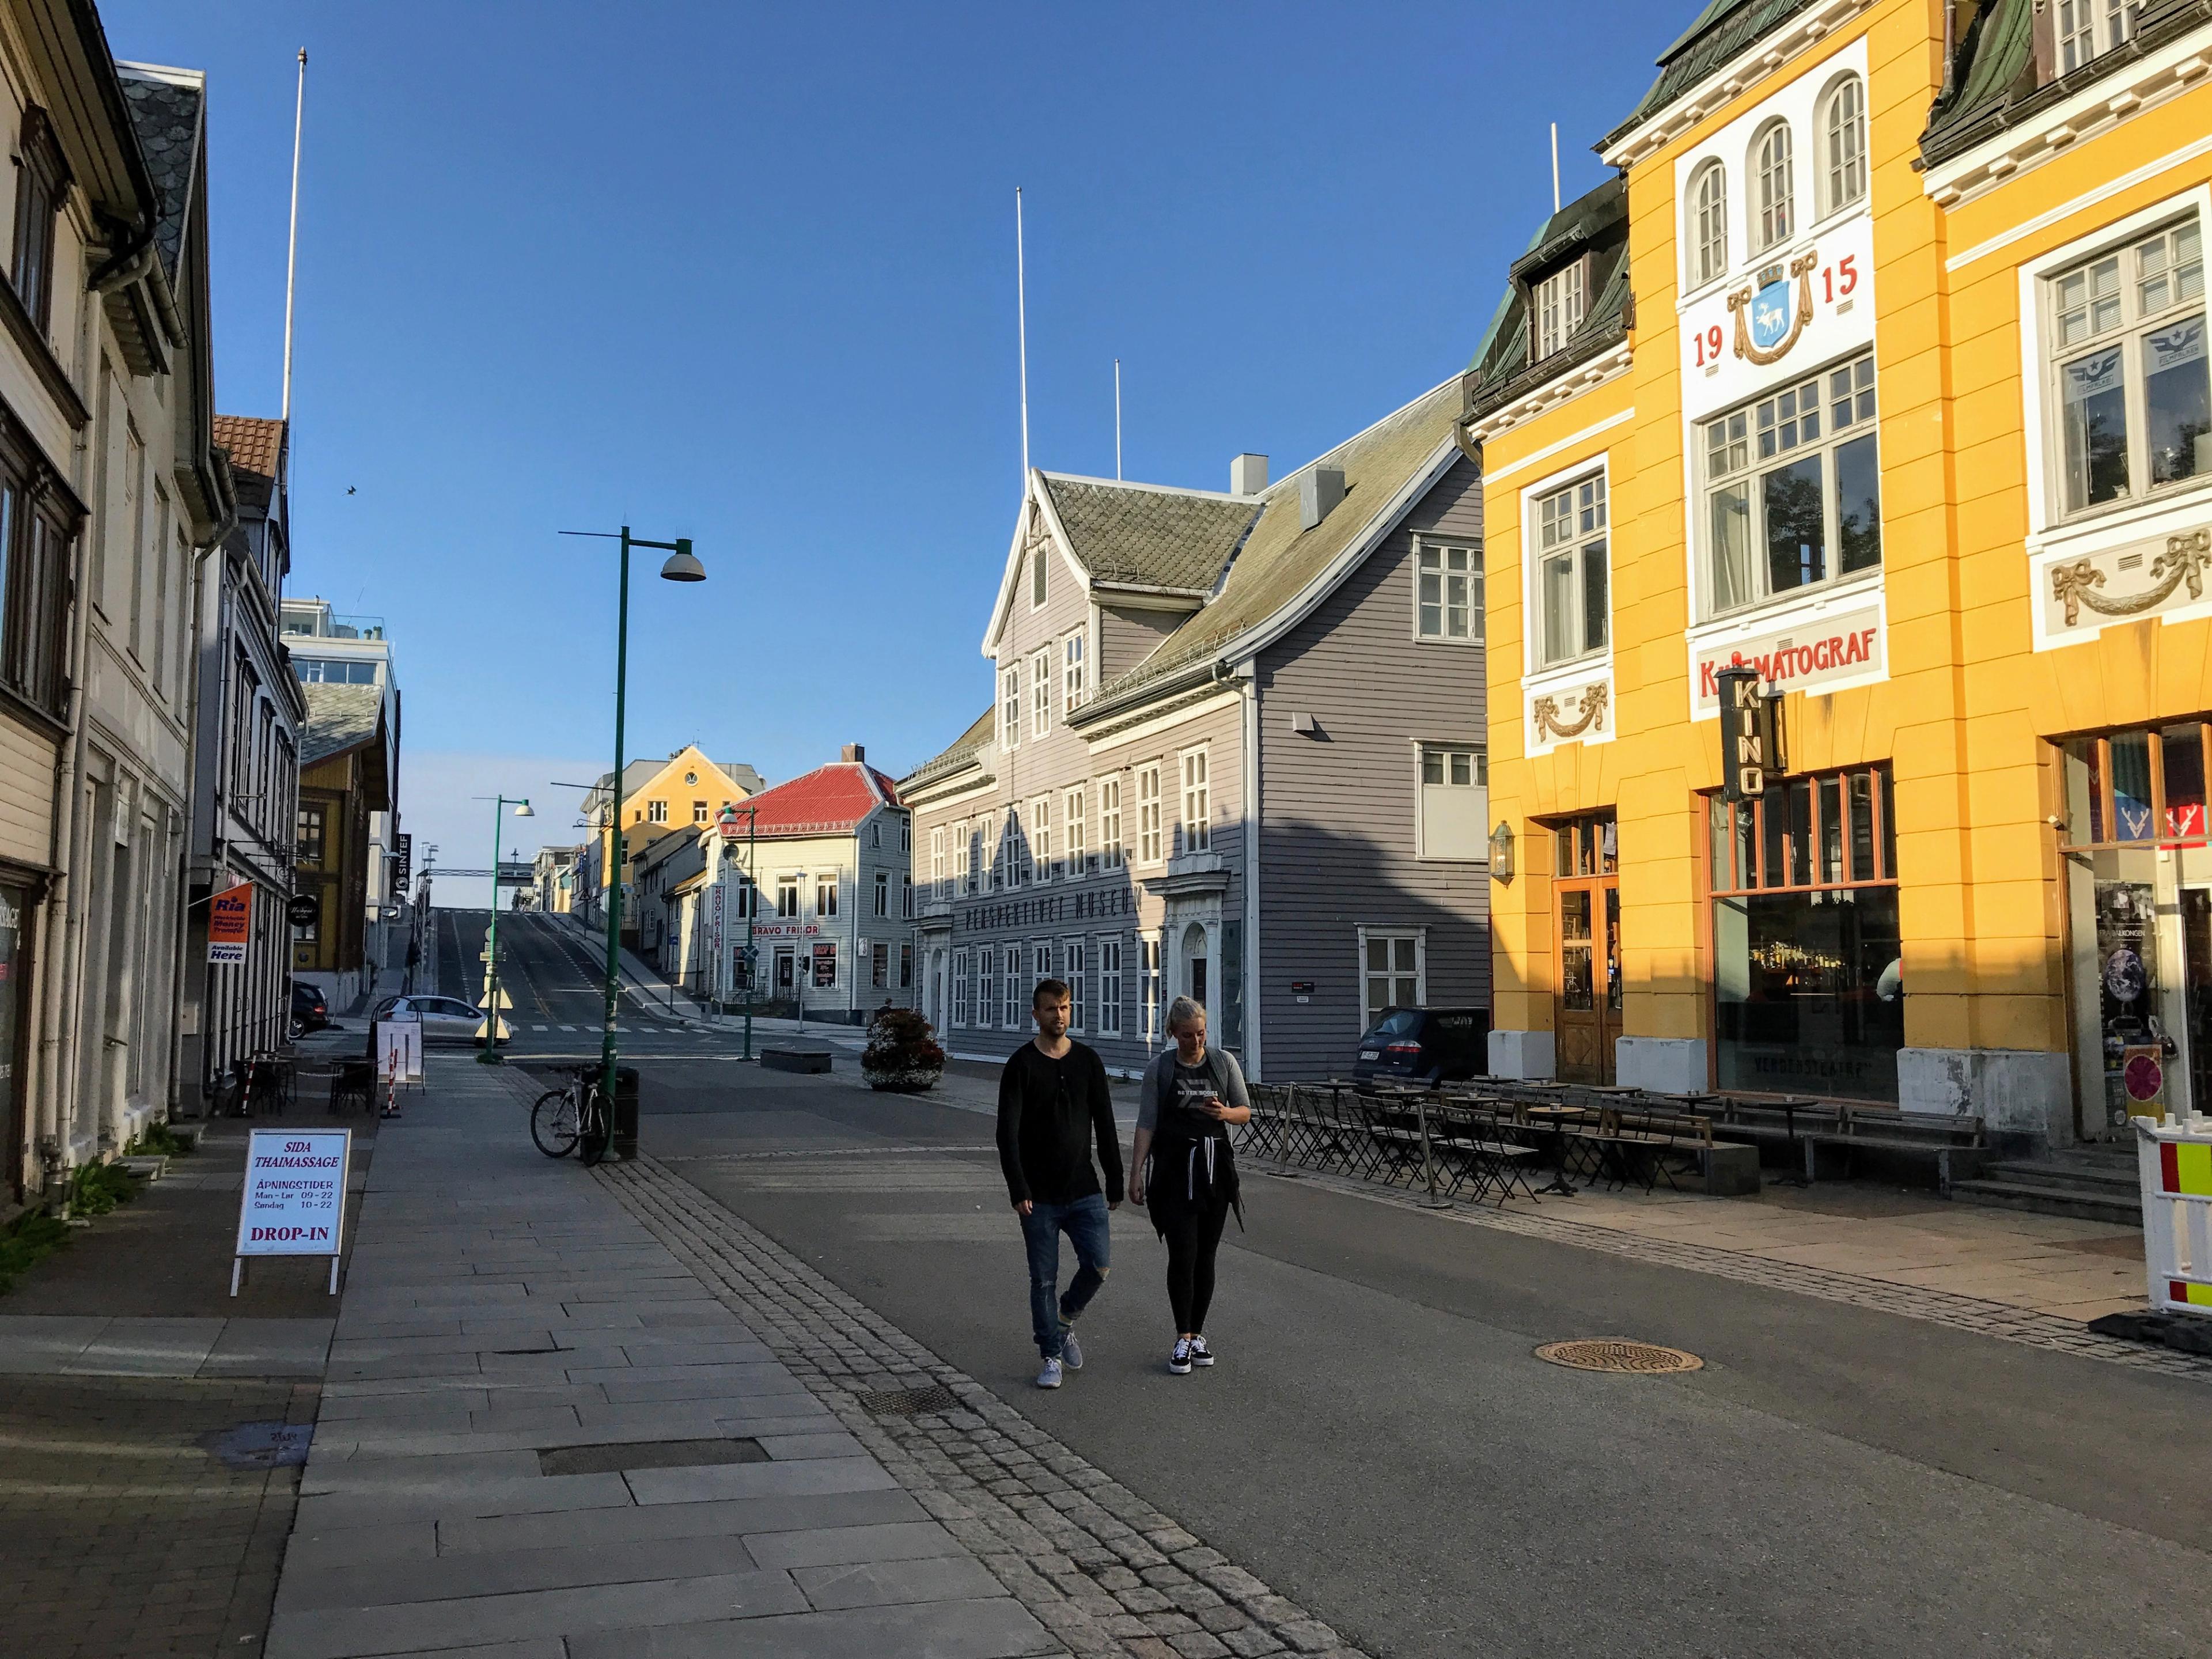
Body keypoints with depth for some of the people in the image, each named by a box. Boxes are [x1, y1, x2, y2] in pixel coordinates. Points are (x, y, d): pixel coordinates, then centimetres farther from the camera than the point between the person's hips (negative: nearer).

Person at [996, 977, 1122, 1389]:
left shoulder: (1088, 1061, 6)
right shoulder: (1021, 1065, -5)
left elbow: (1105, 1126, 10)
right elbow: (1007, 1133, -10)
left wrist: (1115, 1184, 8)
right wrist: (1018, 1191, -17)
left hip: (1085, 1191, 3)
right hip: (1039, 1196, -2)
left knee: (1098, 1264, -6)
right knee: (1044, 1279, 3)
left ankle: (1066, 1320, 23)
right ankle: (1052, 1357, 18)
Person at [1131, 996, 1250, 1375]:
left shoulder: (1224, 1062, 4)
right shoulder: (1159, 1068, 0)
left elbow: (1245, 1112, 9)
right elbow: (1146, 1124, 0)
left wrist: (1225, 1113, -14)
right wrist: (1135, 1173, -6)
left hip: (1215, 1168, 2)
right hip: (1174, 1170, -2)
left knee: (1206, 1256, 6)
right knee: (1183, 1255, -7)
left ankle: (1197, 1334, 18)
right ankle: (1183, 1339, 1)